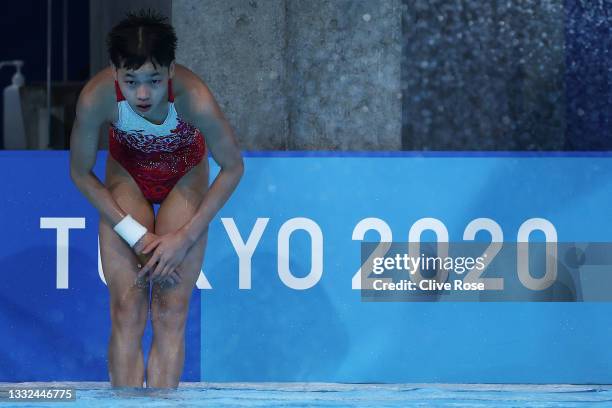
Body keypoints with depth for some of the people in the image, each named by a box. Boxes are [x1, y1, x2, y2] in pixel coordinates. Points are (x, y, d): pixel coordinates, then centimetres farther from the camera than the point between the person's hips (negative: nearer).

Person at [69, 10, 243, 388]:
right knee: (127, 312, -9)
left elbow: (233, 168, -19)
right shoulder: (97, 97, -34)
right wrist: (136, 235, -19)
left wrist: (185, 237, -20)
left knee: (170, 314, -9)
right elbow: (81, 173, -15)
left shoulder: (194, 97, -37)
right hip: (126, 176, 1)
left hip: (185, 176, -1)